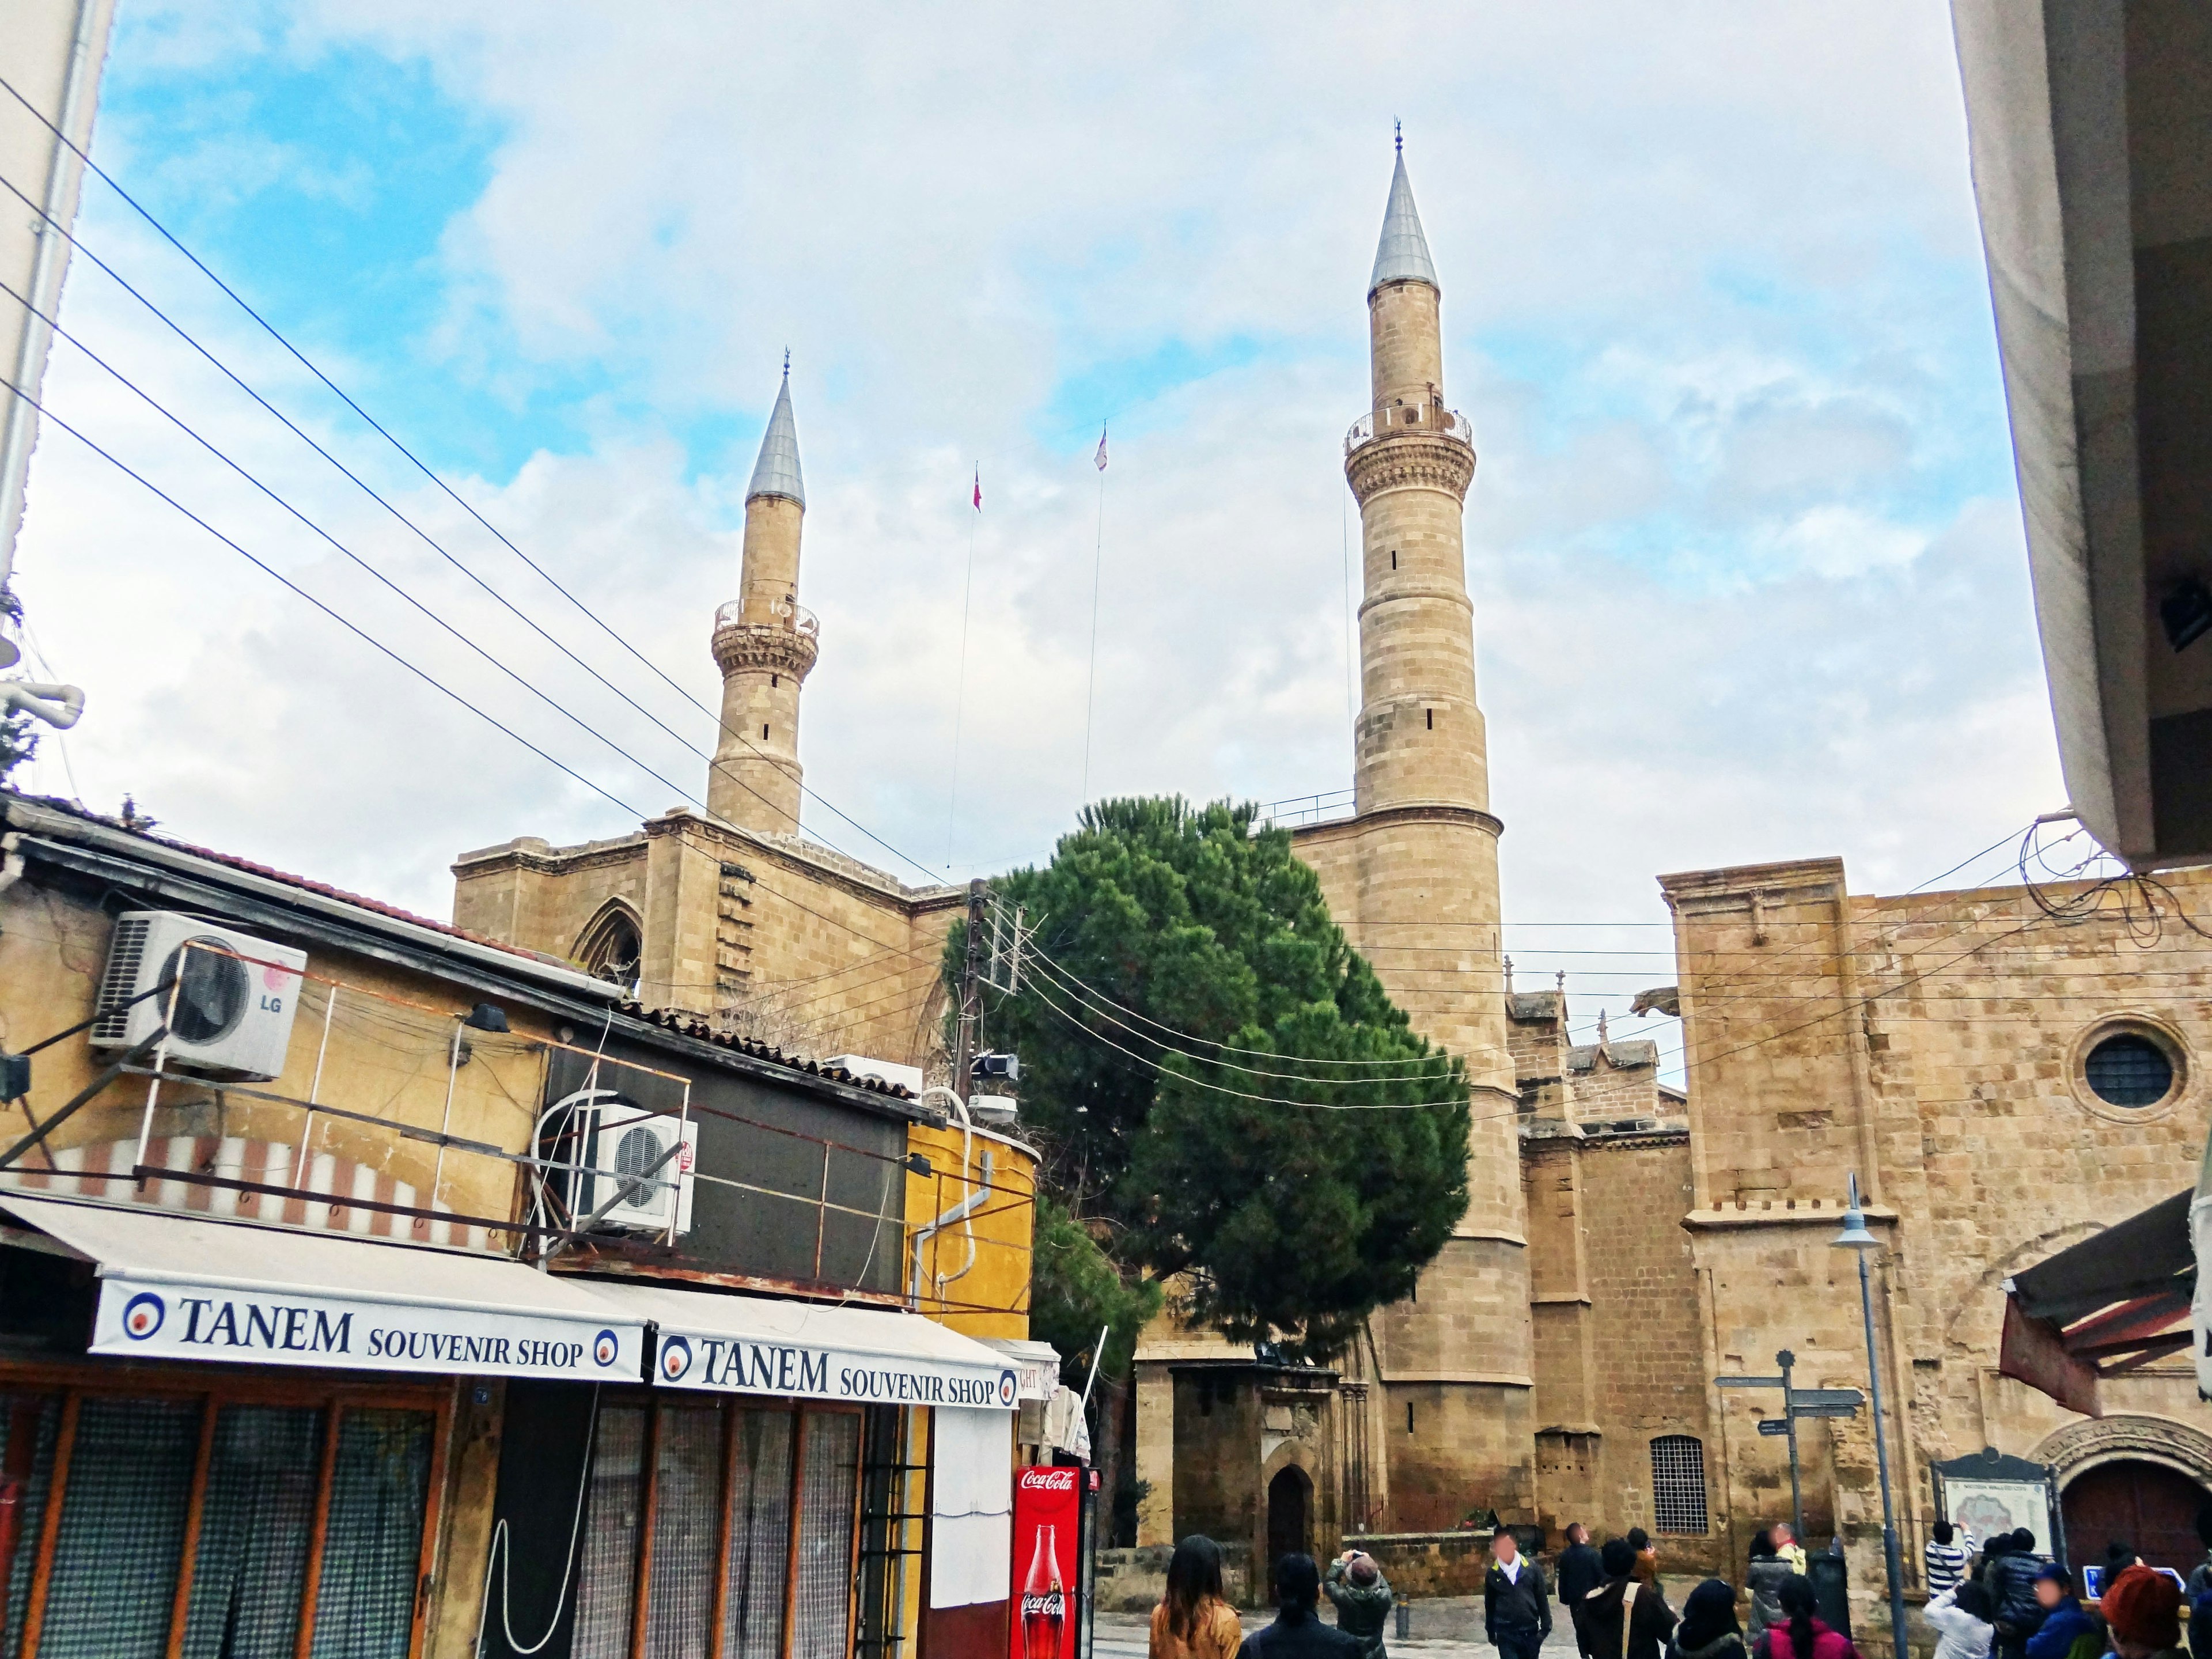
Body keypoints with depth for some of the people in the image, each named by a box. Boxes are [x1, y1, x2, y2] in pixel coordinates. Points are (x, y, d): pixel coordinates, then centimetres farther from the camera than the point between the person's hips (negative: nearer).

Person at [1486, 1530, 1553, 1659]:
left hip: (1530, 1631, 1)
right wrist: (1490, 1631, 12)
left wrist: (1546, 1627, 0)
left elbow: (1542, 1599, 2)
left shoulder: (1532, 1568, -4)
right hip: (1505, 1632, -1)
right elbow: (1489, 1604, 8)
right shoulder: (1492, 1574, -3)